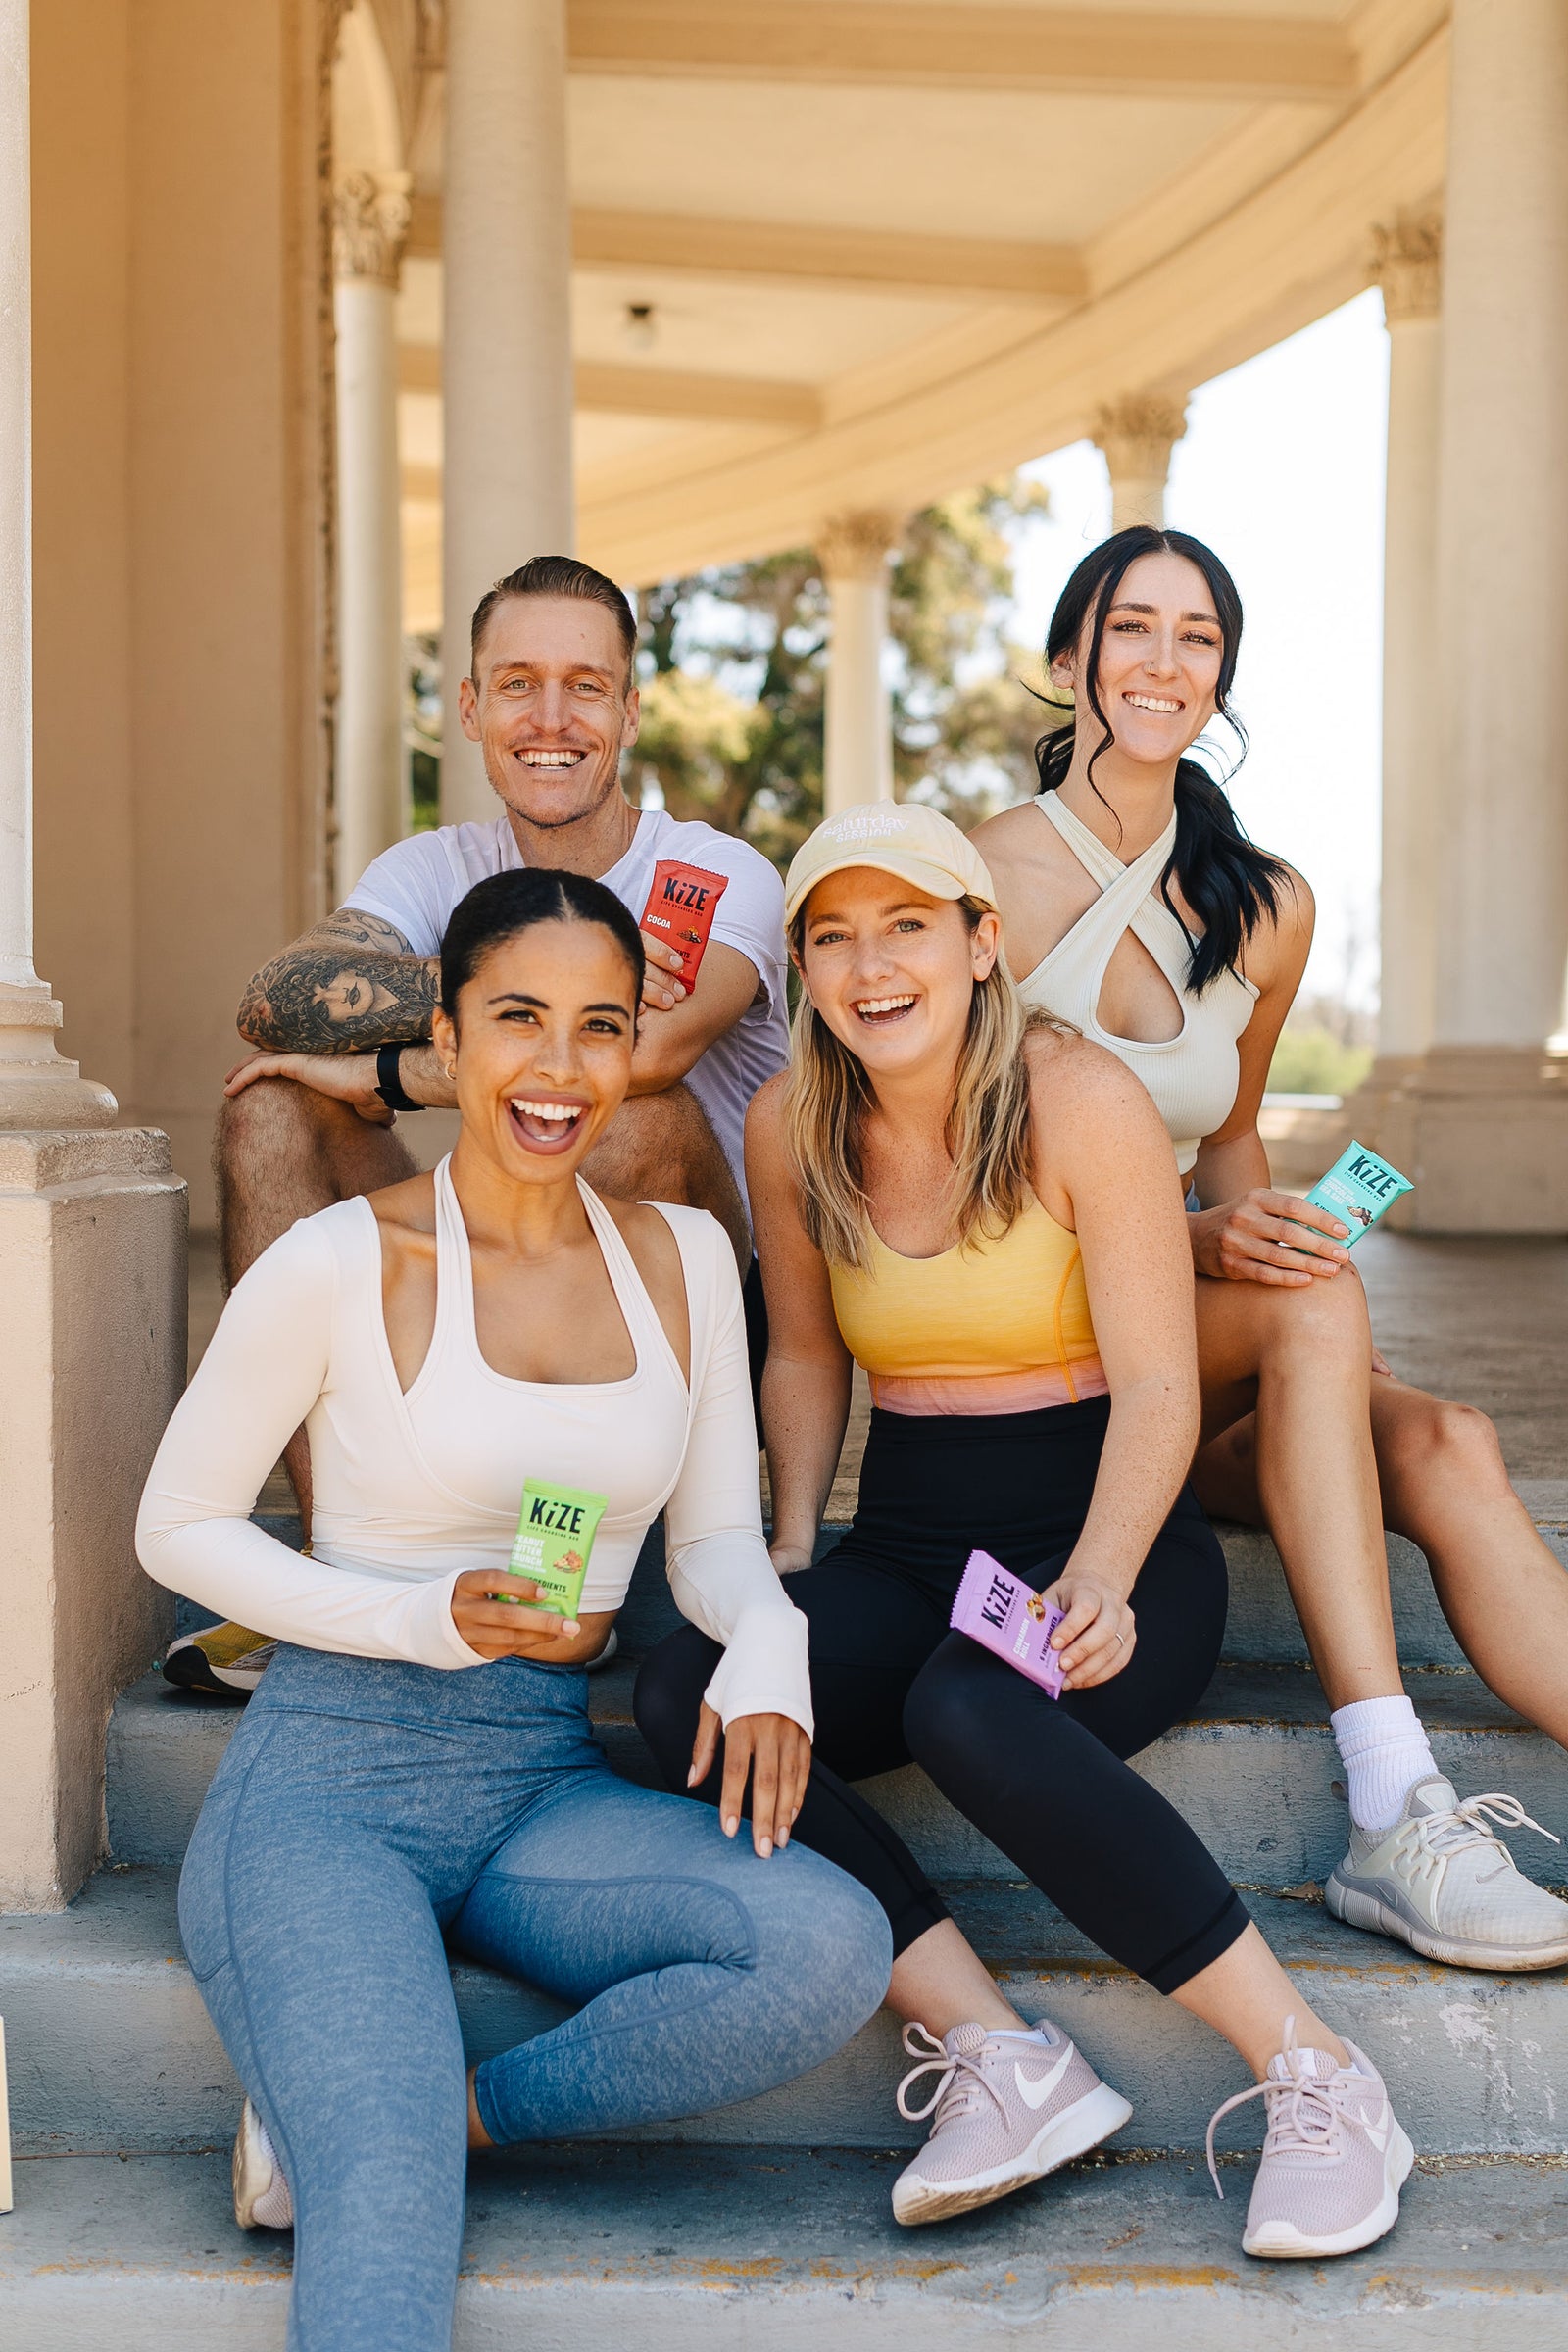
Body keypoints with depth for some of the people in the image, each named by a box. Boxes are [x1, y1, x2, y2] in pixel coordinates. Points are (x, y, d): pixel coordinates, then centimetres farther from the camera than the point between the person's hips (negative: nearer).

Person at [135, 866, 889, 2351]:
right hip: (328, 1781, -5)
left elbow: (716, 1538, 10)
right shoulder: (341, 1265, -7)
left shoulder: (681, 1259, 7)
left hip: (549, 1786, 5)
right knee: (391, 2196, -31)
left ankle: (444, 2106, -8)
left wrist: (767, 1643, -15)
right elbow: (178, 1526, 0)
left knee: (833, 1949, -23)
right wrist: (427, 1620, -15)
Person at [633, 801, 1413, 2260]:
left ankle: (1314, 2073, -24)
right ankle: (998, 2054, -24)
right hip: (906, 1552, 5)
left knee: (970, 1716, -37)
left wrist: (1098, 1584, -29)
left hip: (1109, 1547, -5)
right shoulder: (791, 1127, 3)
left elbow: (1157, 1388, -13)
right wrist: (791, 1556, 1)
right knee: (684, 1697, -24)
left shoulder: (1080, 1102, -12)